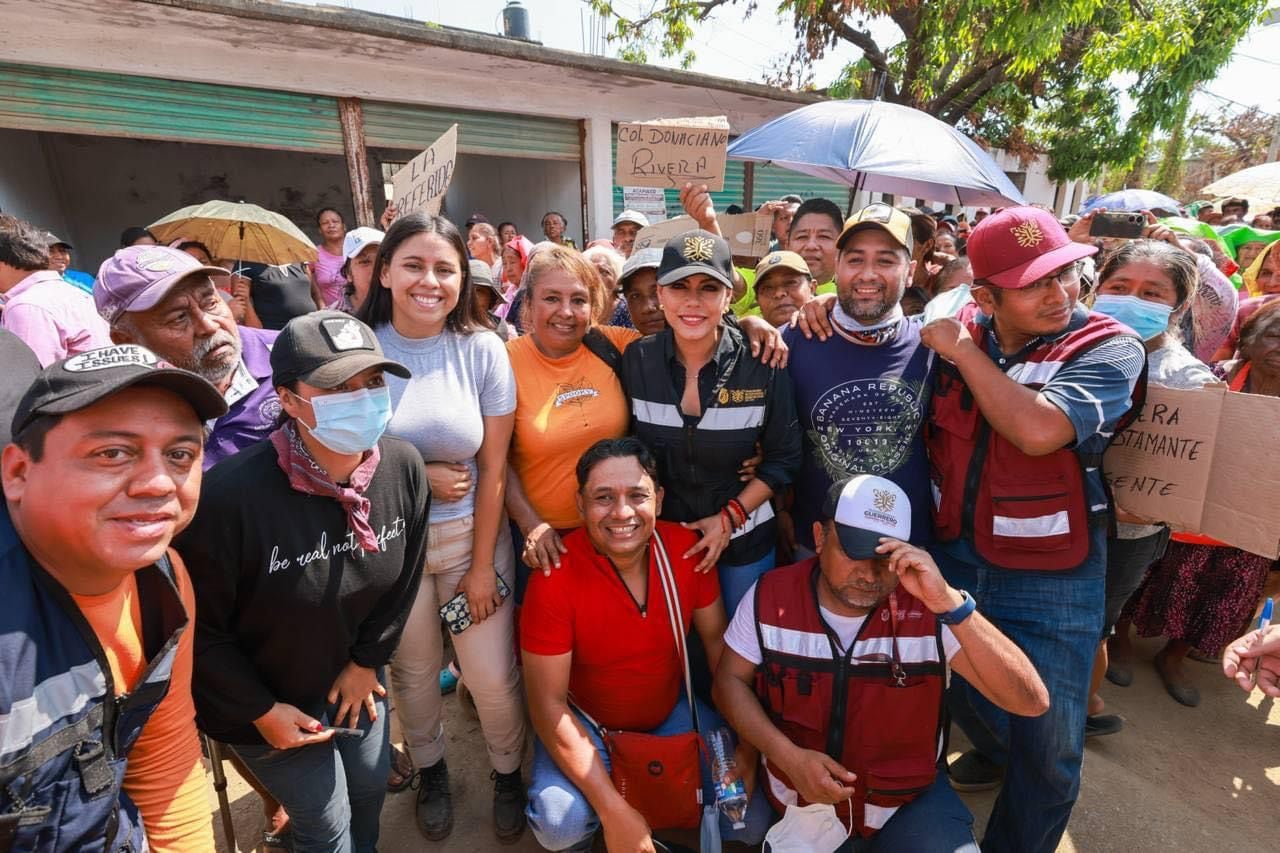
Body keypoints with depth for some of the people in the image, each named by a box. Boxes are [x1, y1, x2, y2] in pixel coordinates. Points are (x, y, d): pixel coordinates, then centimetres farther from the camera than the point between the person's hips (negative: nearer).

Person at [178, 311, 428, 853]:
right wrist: (261, 712, -11)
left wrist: (366, 662, 1)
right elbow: (199, 626, -19)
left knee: (371, 788, 24)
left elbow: (403, 580, -4)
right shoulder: (229, 496, -34)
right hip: (264, 698, -4)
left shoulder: (403, 467, -20)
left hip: (353, 674, 4)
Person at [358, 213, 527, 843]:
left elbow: (493, 469, -7)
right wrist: (418, 475, -14)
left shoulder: (482, 348, -9)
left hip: (471, 533, 0)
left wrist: (482, 565, -5)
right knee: (413, 670, 18)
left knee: (493, 675, 6)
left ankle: (508, 772, 37)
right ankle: (429, 769, 48)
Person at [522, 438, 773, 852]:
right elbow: (548, 704, -23)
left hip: (672, 710, 4)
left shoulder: (686, 548, -18)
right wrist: (614, 811, -26)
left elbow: (717, 637, -3)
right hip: (584, 724, -3)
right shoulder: (554, 577, -27)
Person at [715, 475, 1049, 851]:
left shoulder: (929, 609, -19)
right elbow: (731, 681, -4)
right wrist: (787, 756, -18)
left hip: (909, 804, 0)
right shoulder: (770, 596, -14)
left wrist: (949, 602, -38)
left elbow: (1032, 702, -26)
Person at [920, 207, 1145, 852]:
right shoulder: (955, 331, -3)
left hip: (1049, 582, -4)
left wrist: (963, 352, -23)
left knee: (1047, 751, 12)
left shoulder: (1108, 348, -15)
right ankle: (993, 752, 63)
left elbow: (1039, 429, -33)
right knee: (965, 696, 29)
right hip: (953, 558, 4)